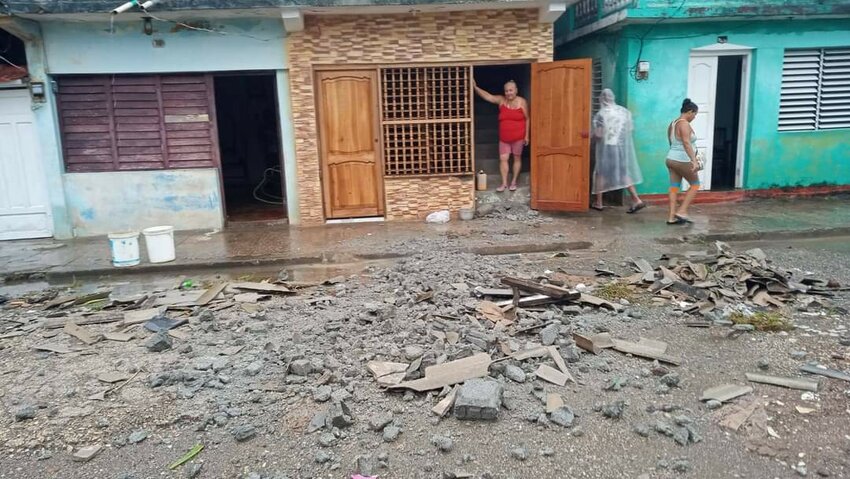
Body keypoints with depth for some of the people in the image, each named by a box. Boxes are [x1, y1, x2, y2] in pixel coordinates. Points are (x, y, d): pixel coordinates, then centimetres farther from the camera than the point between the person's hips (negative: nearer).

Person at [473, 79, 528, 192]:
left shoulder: (522, 102, -8)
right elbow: (487, 96, -10)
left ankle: (514, 182, 19)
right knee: (503, 159, 1)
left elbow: (527, 119, -4)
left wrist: (526, 135, -6)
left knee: (517, 158, 8)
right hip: (504, 137, 3)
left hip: (518, 136, -3)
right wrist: (475, 87, -24)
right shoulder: (501, 100, 0)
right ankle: (504, 183, 10)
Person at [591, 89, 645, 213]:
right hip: (622, 147, 5)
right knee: (624, 173, 10)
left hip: (607, 148, -4)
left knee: (601, 173, 10)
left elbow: (598, 135, -17)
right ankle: (636, 200, 1)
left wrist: (592, 134, 3)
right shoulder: (624, 111, 2)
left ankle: (598, 203, 15)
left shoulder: (601, 114, -13)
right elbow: (630, 129, 7)